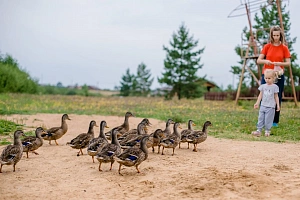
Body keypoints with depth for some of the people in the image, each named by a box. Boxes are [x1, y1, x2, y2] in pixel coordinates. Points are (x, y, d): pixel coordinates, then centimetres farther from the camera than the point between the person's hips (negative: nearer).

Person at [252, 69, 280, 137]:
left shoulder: (275, 87, -3)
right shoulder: (263, 86, 6)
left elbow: (276, 97, 2)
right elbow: (260, 95, 10)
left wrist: (278, 105, 0)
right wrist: (257, 103, 4)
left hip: (270, 107, -4)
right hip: (263, 105, 4)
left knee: (268, 119, -2)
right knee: (261, 118, 3)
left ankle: (267, 131, 9)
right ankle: (259, 130, 6)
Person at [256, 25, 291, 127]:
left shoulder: (284, 48, 3)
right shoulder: (267, 46, 4)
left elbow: (288, 63, 0)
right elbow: (259, 60, 1)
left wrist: (280, 63, -20)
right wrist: (265, 61, -20)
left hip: (279, 76, 0)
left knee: (277, 98, 0)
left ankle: (275, 121, 8)